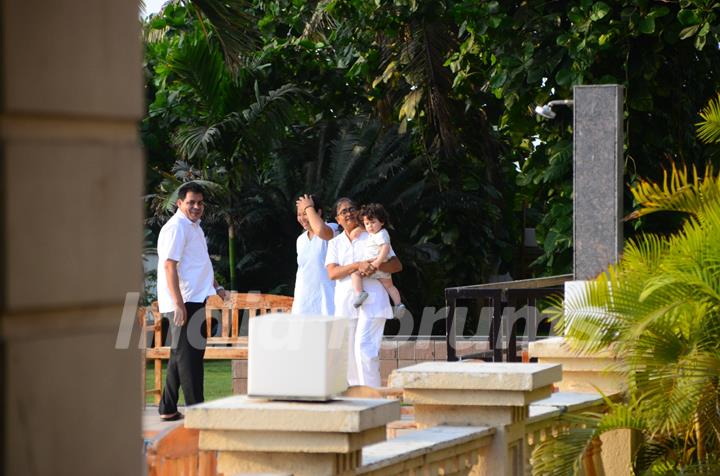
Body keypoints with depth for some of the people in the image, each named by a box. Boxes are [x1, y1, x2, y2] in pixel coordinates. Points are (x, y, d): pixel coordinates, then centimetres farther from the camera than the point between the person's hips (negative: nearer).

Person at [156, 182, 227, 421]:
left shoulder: (194, 227, 19)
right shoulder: (176, 228, -13)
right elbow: (169, 266, -20)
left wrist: (215, 286, 26)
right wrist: (179, 304, -25)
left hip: (195, 300, 10)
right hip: (184, 302, -10)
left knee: (181, 355, 14)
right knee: (189, 355, -8)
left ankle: (168, 409, 20)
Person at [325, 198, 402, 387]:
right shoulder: (335, 243, 14)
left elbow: (397, 265, 4)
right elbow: (332, 272, -1)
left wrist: (376, 266, -15)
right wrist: (357, 265, -17)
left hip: (372, 301, -3)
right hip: (345, 301, 3)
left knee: (364, 347, -16)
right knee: (348, 352, 4)